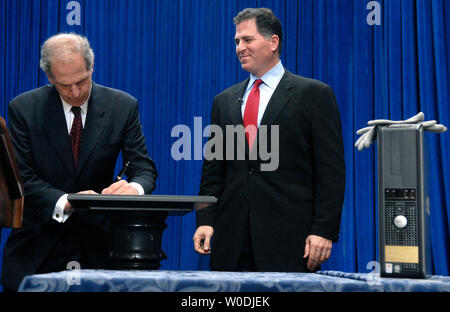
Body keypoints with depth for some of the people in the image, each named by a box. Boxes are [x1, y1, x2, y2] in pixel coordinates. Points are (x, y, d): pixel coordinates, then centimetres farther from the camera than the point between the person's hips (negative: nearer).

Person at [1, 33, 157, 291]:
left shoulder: (123, 106, -2)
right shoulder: (24, 108, -4)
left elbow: (144, 166, -3)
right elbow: (23, 177, -10)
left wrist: (134, 187, -28)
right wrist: (64, 202, -28)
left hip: (97, 240, 0)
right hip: (38, 244, 0)